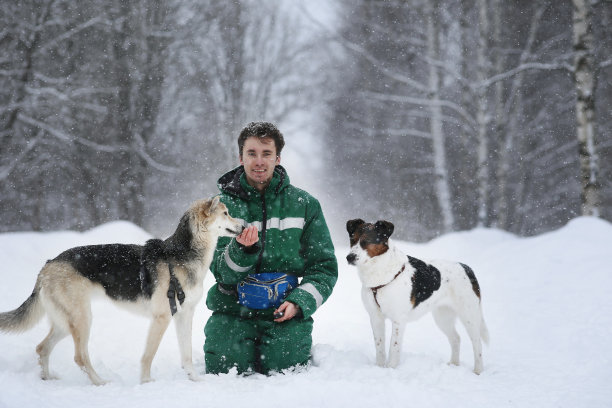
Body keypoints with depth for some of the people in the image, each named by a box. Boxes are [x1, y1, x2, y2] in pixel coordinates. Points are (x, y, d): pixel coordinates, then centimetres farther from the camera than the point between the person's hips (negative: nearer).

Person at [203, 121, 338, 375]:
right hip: (233, 312, 0)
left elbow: (324, 267, 5)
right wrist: (242, 250, -25)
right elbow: (221, 272, -3)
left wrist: (299, 302, -11)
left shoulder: (304, 205, 4)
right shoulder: (223, 204, 2)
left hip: (284, 315, 0)